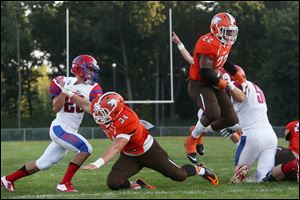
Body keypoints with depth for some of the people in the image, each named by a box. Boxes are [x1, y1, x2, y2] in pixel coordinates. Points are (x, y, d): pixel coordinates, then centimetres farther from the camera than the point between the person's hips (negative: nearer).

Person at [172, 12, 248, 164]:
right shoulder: (208, 44, -24)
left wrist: (240, 79, 18)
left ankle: (200, 131, 25)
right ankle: (192, 140, -5)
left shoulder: (225, 43, 5)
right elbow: (205, 72, -27)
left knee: (231, 120, 4)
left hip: (214, 84, 9)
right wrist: (222, 84, -12)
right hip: (199, 84, -9)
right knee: (213, 113, -31)